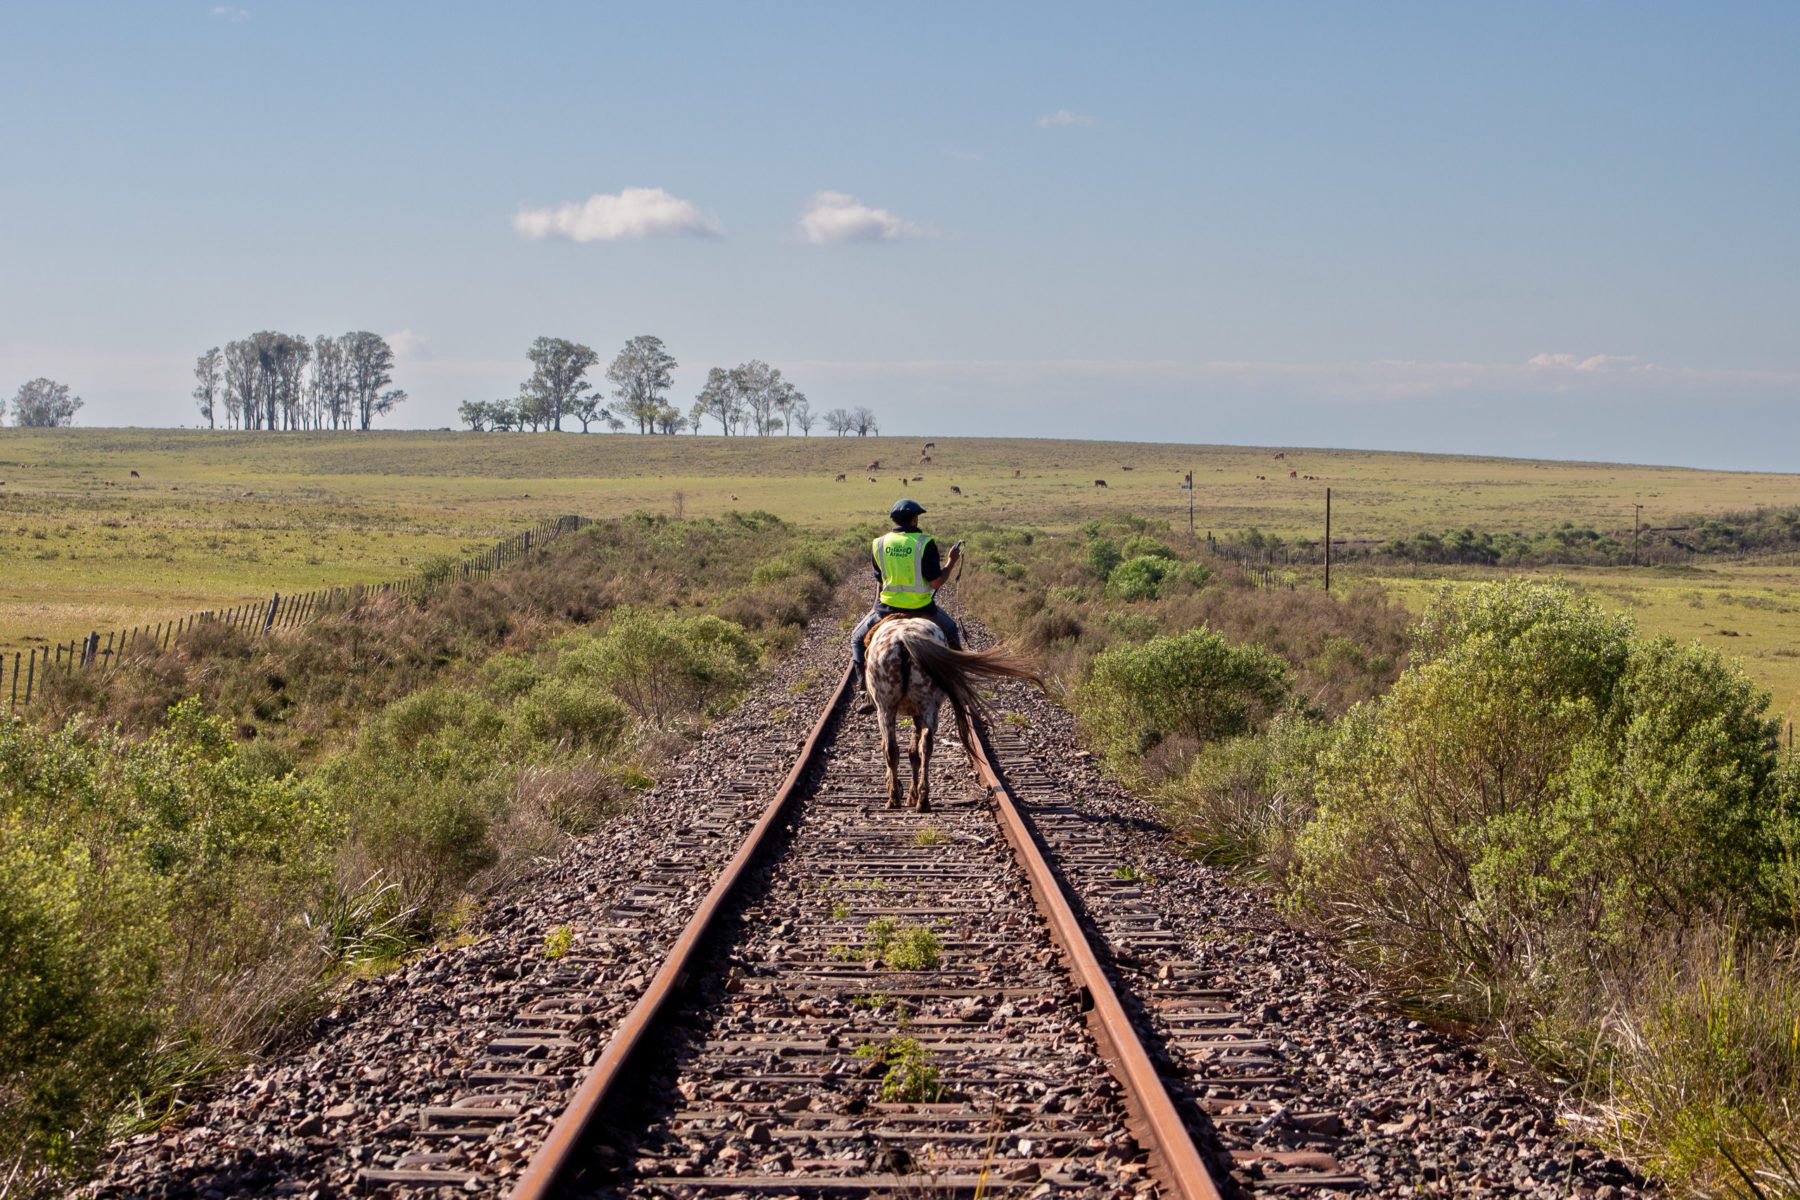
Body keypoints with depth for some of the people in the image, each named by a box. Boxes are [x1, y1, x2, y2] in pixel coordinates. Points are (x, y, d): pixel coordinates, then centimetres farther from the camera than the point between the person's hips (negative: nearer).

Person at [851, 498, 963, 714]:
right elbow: (936, 582, -13)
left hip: (887, 608, 1)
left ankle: (866, 693, 8)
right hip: (921, 610, -1)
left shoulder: (878, 544, -1)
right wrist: (952, 561, 2)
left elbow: (880, 580, 8)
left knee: (858, 640, 23)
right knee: (951, 632, 29)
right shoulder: (925, 544, -11)